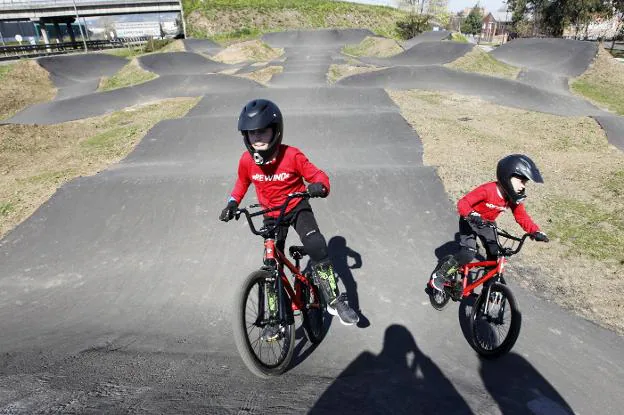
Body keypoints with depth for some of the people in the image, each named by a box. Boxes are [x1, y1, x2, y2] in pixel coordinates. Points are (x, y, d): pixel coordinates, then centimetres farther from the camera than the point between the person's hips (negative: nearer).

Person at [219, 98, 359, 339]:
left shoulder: (292, 156, -22)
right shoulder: (246, 160, -12)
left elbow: (317, 175, -14)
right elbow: (242, 183, 8)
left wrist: (319, 186, -37)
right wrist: (233, 203, -7)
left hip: (297, 208, -3)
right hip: (272, 215, 3)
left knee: (317, 247, -25)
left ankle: (334, 300, -7)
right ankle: (275, 317, 20)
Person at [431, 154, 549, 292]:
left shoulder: (514, 197, -12)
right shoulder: (487, 190, -32)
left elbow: (522, 217, -8)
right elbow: (463, 203, -34)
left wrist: (536, 231, -25)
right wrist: (473, 216, -53)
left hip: (487, 224, 7)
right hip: (470, 222, -6)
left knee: (494, 255, -1)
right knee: (468, 255, -21)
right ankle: (440, 275, -3)